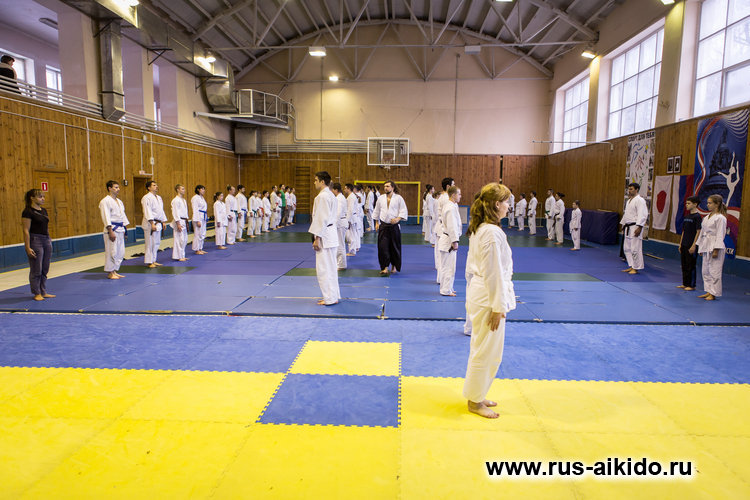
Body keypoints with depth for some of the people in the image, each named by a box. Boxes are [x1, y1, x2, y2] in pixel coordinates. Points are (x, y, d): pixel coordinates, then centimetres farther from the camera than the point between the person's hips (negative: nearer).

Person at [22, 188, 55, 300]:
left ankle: (43, 292, 19)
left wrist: (49, 241, 18)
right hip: (35, 241, -8)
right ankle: (37, 293, 10)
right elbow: (26, 230, -14)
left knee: (45, 270, 11)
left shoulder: (43, 210, 12)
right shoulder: (28, 212, -11)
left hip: (46, 240, 8)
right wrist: (28, 248, -17)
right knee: (36, 270, 0)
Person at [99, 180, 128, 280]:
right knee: (112, 251, -6)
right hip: (112, 229, -8)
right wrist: (110, 231, -21)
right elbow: (106, 217, -16)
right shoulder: (105, 201, -10)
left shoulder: (119, 201, 16)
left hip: (120, 229, 8)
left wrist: (124, 229, 17)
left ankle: (115, 271, 20)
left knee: (120, 252, 10)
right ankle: (110, 272, 3)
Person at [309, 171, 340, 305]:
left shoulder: (323, 196, -16)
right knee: (331, 267, 15)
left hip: (324, 235, -10)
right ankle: (334, 296, 23)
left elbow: (322, 218, -20)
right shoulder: (331, 195, 15)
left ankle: (330, 298, 0)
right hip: (331, 232, 10)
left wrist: (317, 238, -17)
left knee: (323, 268, -4)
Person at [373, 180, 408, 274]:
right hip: (383, 226, 2)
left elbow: (403, 211, -3)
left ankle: (394, 266, 24)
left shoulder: (398, 198, -3)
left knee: (395, 247, 5)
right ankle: (385, 267, 0)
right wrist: (377, 222, 14)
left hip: (394, 226, -2)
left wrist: (398, 219, -18)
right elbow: (376, 211, 18)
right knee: (383, 247, -7)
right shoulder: (381, 198, 7)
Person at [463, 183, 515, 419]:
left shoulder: (478, 229, 9)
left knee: (482, 350, 20)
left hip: (478, 293, 10)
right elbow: (494, 273, -21)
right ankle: (475, 401, 20)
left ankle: (477, 396, 34)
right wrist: (498, 306, -16)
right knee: (487, 352, 4)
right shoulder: (492, 232, -22)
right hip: (490, 298, -10)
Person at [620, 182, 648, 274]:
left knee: (635, 248, -7)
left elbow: (642, 215, -19)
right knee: (626, 248, 13)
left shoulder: (640, 200, -13)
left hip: (635, 228, -10)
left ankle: (636, 268, 2)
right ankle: (631, 266, 23)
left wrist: (639, 228, -24)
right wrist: (623, 226, 24)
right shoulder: (629, 201, 17)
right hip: (628, 228, 10)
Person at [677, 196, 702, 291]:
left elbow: (698, 232, -15)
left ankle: (691, 285, 8)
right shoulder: (686, 216, 12)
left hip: (692, 246, -8)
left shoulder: (697, 216, -12)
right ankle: (685, 284, 22)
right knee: (684, 265, 13)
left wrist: (694, 245, -18)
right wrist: (680, 244, 15)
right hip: (684, 245, 8)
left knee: (691, 266, -1)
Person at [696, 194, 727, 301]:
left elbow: (720, 235, -14)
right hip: (706, 247, 9)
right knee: (705, 271, 13)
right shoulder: (707, 217, 14)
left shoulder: (720, 218, -11)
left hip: (715, 247, -9)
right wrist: (701, 248, 17)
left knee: (714, 271, -4)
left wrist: (716, 251, -18)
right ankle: (708, 291, 22)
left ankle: (713, 294, 3)